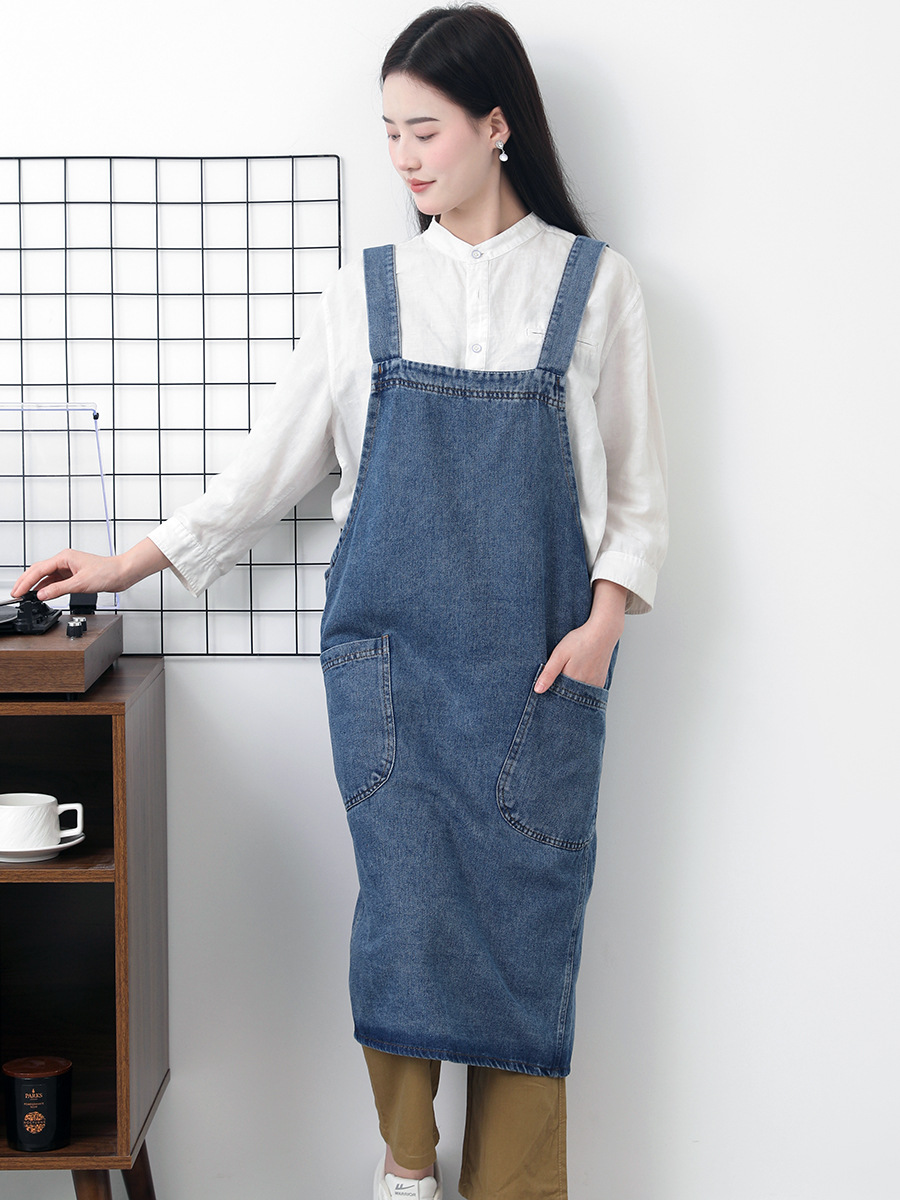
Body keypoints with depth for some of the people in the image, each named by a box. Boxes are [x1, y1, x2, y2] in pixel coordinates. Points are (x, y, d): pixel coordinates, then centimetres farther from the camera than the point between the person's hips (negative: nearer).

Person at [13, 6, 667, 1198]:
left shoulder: (593, 284, 2)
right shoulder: (370, 290, 7)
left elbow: (636, 486, 6)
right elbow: (275, 458, 12)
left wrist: (605, 616, -8)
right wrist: (131, 564, 10)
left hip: (537, 662, -1)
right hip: (388, 652, 1)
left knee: (527, 917, -2)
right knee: (403, 907, -4)